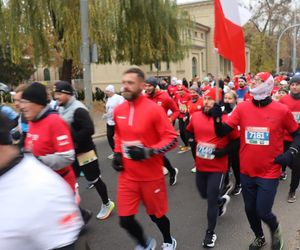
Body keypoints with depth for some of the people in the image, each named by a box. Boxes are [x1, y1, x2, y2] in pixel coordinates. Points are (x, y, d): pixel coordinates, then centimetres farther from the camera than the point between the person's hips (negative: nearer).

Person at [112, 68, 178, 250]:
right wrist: (117, 153, 4)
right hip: (127, 175, 4)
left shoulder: (154, 109, -17)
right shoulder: (119, 110, 1)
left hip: (151, 176, -4)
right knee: (125, 219, 5)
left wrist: (149, 152, -26)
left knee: (156, 215, 14)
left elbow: (172, 138, -15)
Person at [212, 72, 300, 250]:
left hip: (269, 173, -3)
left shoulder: (282, 110, -9)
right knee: (250, 210, 17)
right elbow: (222, 132, -6)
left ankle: (275, 228, 36)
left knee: (263, 212, -1)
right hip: (247, 172, 3)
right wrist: (217, 117, -24)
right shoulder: (242, 108, -5)